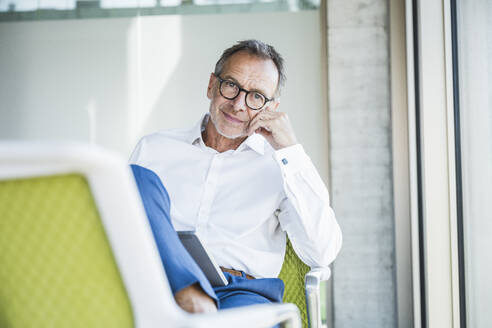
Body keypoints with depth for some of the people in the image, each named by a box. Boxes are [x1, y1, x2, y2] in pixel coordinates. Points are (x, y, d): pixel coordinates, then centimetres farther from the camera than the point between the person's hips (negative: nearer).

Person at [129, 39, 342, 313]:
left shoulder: (279, 166, 14)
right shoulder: (154, 148, 20)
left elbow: (322, 254, 0)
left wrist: (290, 150, -2)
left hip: (241, 292, -4)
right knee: (138, 178, -21)